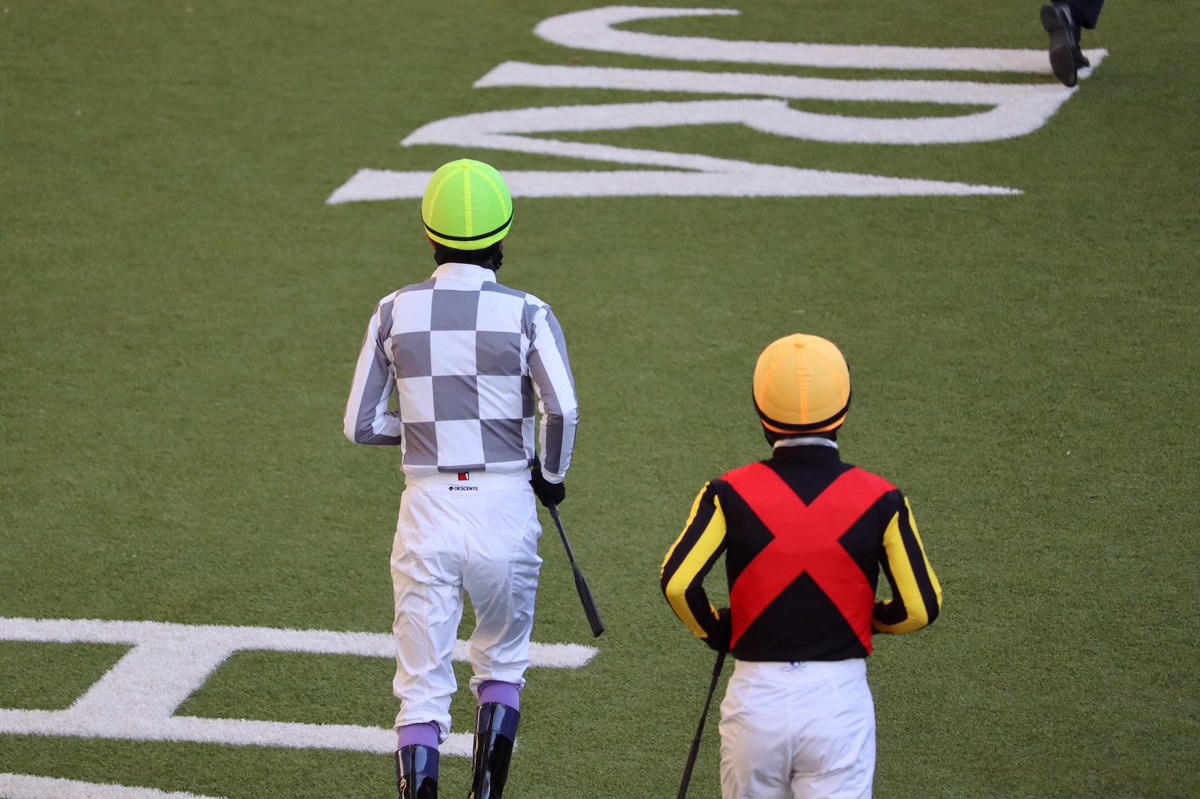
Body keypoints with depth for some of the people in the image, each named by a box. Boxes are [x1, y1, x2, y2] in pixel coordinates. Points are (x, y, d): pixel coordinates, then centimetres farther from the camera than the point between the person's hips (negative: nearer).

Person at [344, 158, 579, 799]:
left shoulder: (395, 312, 3)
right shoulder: (526, 314, -4)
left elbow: (361, 425, 4)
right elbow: (562, 410, -16)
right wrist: (550, 475, 2)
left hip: (427, 506, 1)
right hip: (504, 505, -1)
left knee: (422, 688, 5)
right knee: (502, 663, 20)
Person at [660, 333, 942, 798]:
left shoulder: (732, 493, -5)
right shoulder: (878, 500, -5)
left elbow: (677, 582, -14)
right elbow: (920, 607, -5)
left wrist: (715, 632, 6)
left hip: (756, 694, 1)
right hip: (839, 696, -1)